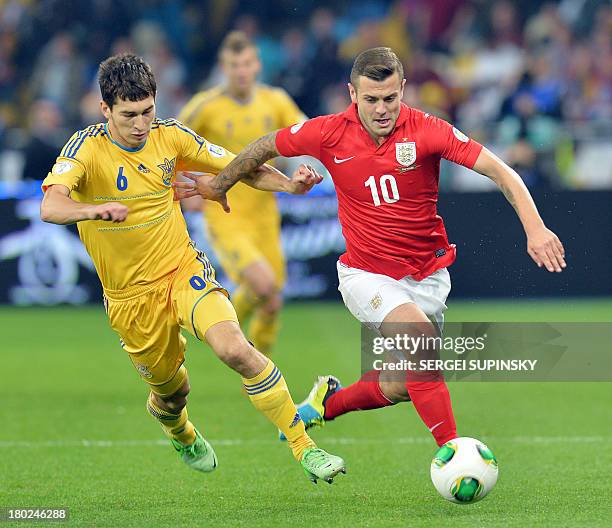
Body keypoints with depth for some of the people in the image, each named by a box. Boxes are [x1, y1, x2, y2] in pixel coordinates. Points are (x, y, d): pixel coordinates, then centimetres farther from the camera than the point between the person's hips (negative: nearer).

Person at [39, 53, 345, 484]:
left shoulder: (169, 136, -5)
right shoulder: (87, 148, -17)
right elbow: (50, 207, -34)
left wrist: (289, 184, -15)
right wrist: (93, 210, -56)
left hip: (184, 271, 1)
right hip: (130, 297, -1)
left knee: (234, 349, -25)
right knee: (171, 390, 14)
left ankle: (305, 449, -18)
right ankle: (184, 437, 53)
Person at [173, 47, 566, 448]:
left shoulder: (426, 131, -17)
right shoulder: (330, 133, -13)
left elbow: (499, 171, -20)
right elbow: (266, 147, 5)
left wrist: (535, 228, -33)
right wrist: (219, 185, 17)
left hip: (426, 275, 2)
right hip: (366, 275, -2)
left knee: (403, 386, 5)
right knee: (421, 340, -28)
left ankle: (329, 402, 35)